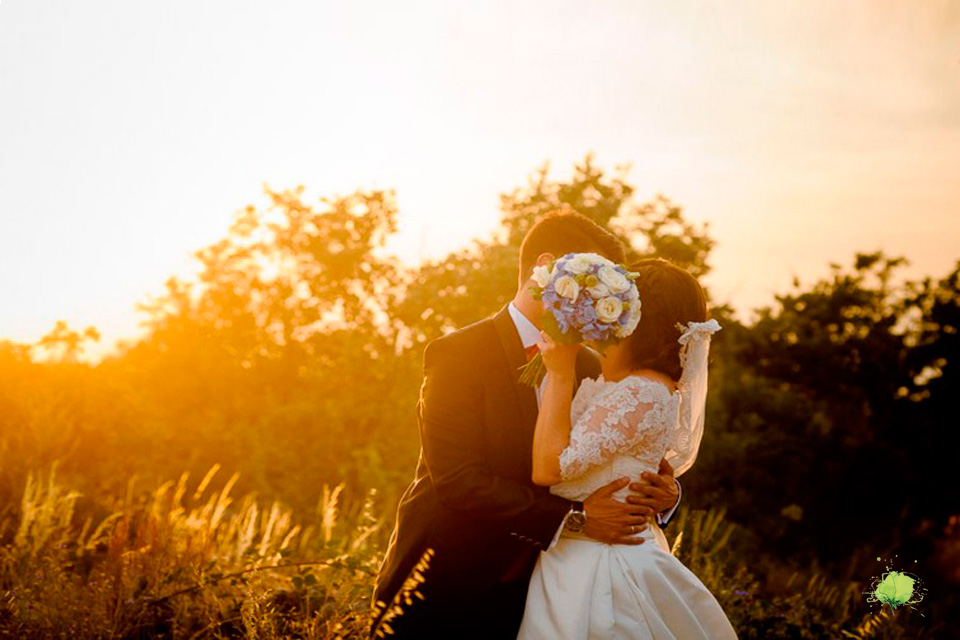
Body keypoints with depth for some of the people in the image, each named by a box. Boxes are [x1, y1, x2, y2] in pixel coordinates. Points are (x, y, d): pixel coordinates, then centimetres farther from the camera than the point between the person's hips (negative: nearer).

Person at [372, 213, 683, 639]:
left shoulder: (590, 369, 7)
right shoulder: (458, 355, -13)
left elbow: (616, 468, 9)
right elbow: (457, 479, -23)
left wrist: (661, 492, -15)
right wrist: (573, 517, -28)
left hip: (524, 596, 5)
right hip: (442, 594, -5)